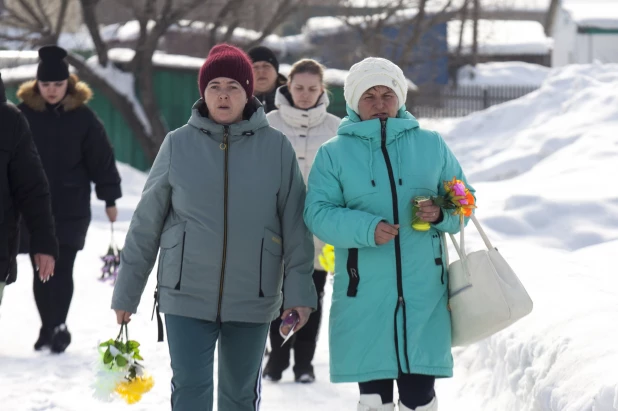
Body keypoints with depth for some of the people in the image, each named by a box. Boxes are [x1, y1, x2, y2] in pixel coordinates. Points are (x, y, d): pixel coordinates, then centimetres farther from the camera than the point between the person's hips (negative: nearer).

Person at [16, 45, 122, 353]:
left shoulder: (83, 117, -3)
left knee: (61, 270, -6)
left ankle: (59, 327, -4)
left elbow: (102, 159, 2)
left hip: (70, 208, -2)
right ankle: (48, 327, 17)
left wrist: (109, 198, 3)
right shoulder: (24, 114, -1)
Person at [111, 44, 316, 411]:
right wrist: (127, 291, 4)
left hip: (253, 298, 1)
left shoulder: (276, 147, -3)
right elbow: (146, 223, 3)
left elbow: (295, 223, 0)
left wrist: (300, 289, -6)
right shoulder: (178, 144, -2)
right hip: (187, 296, -1)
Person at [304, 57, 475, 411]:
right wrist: (366, 229, -20)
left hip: (423, 292, 1)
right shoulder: (334, 154, 6)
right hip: (364, 294, -1)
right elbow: (318, 214, -4)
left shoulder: (431, 145, 11)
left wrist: (441, 214, -7)